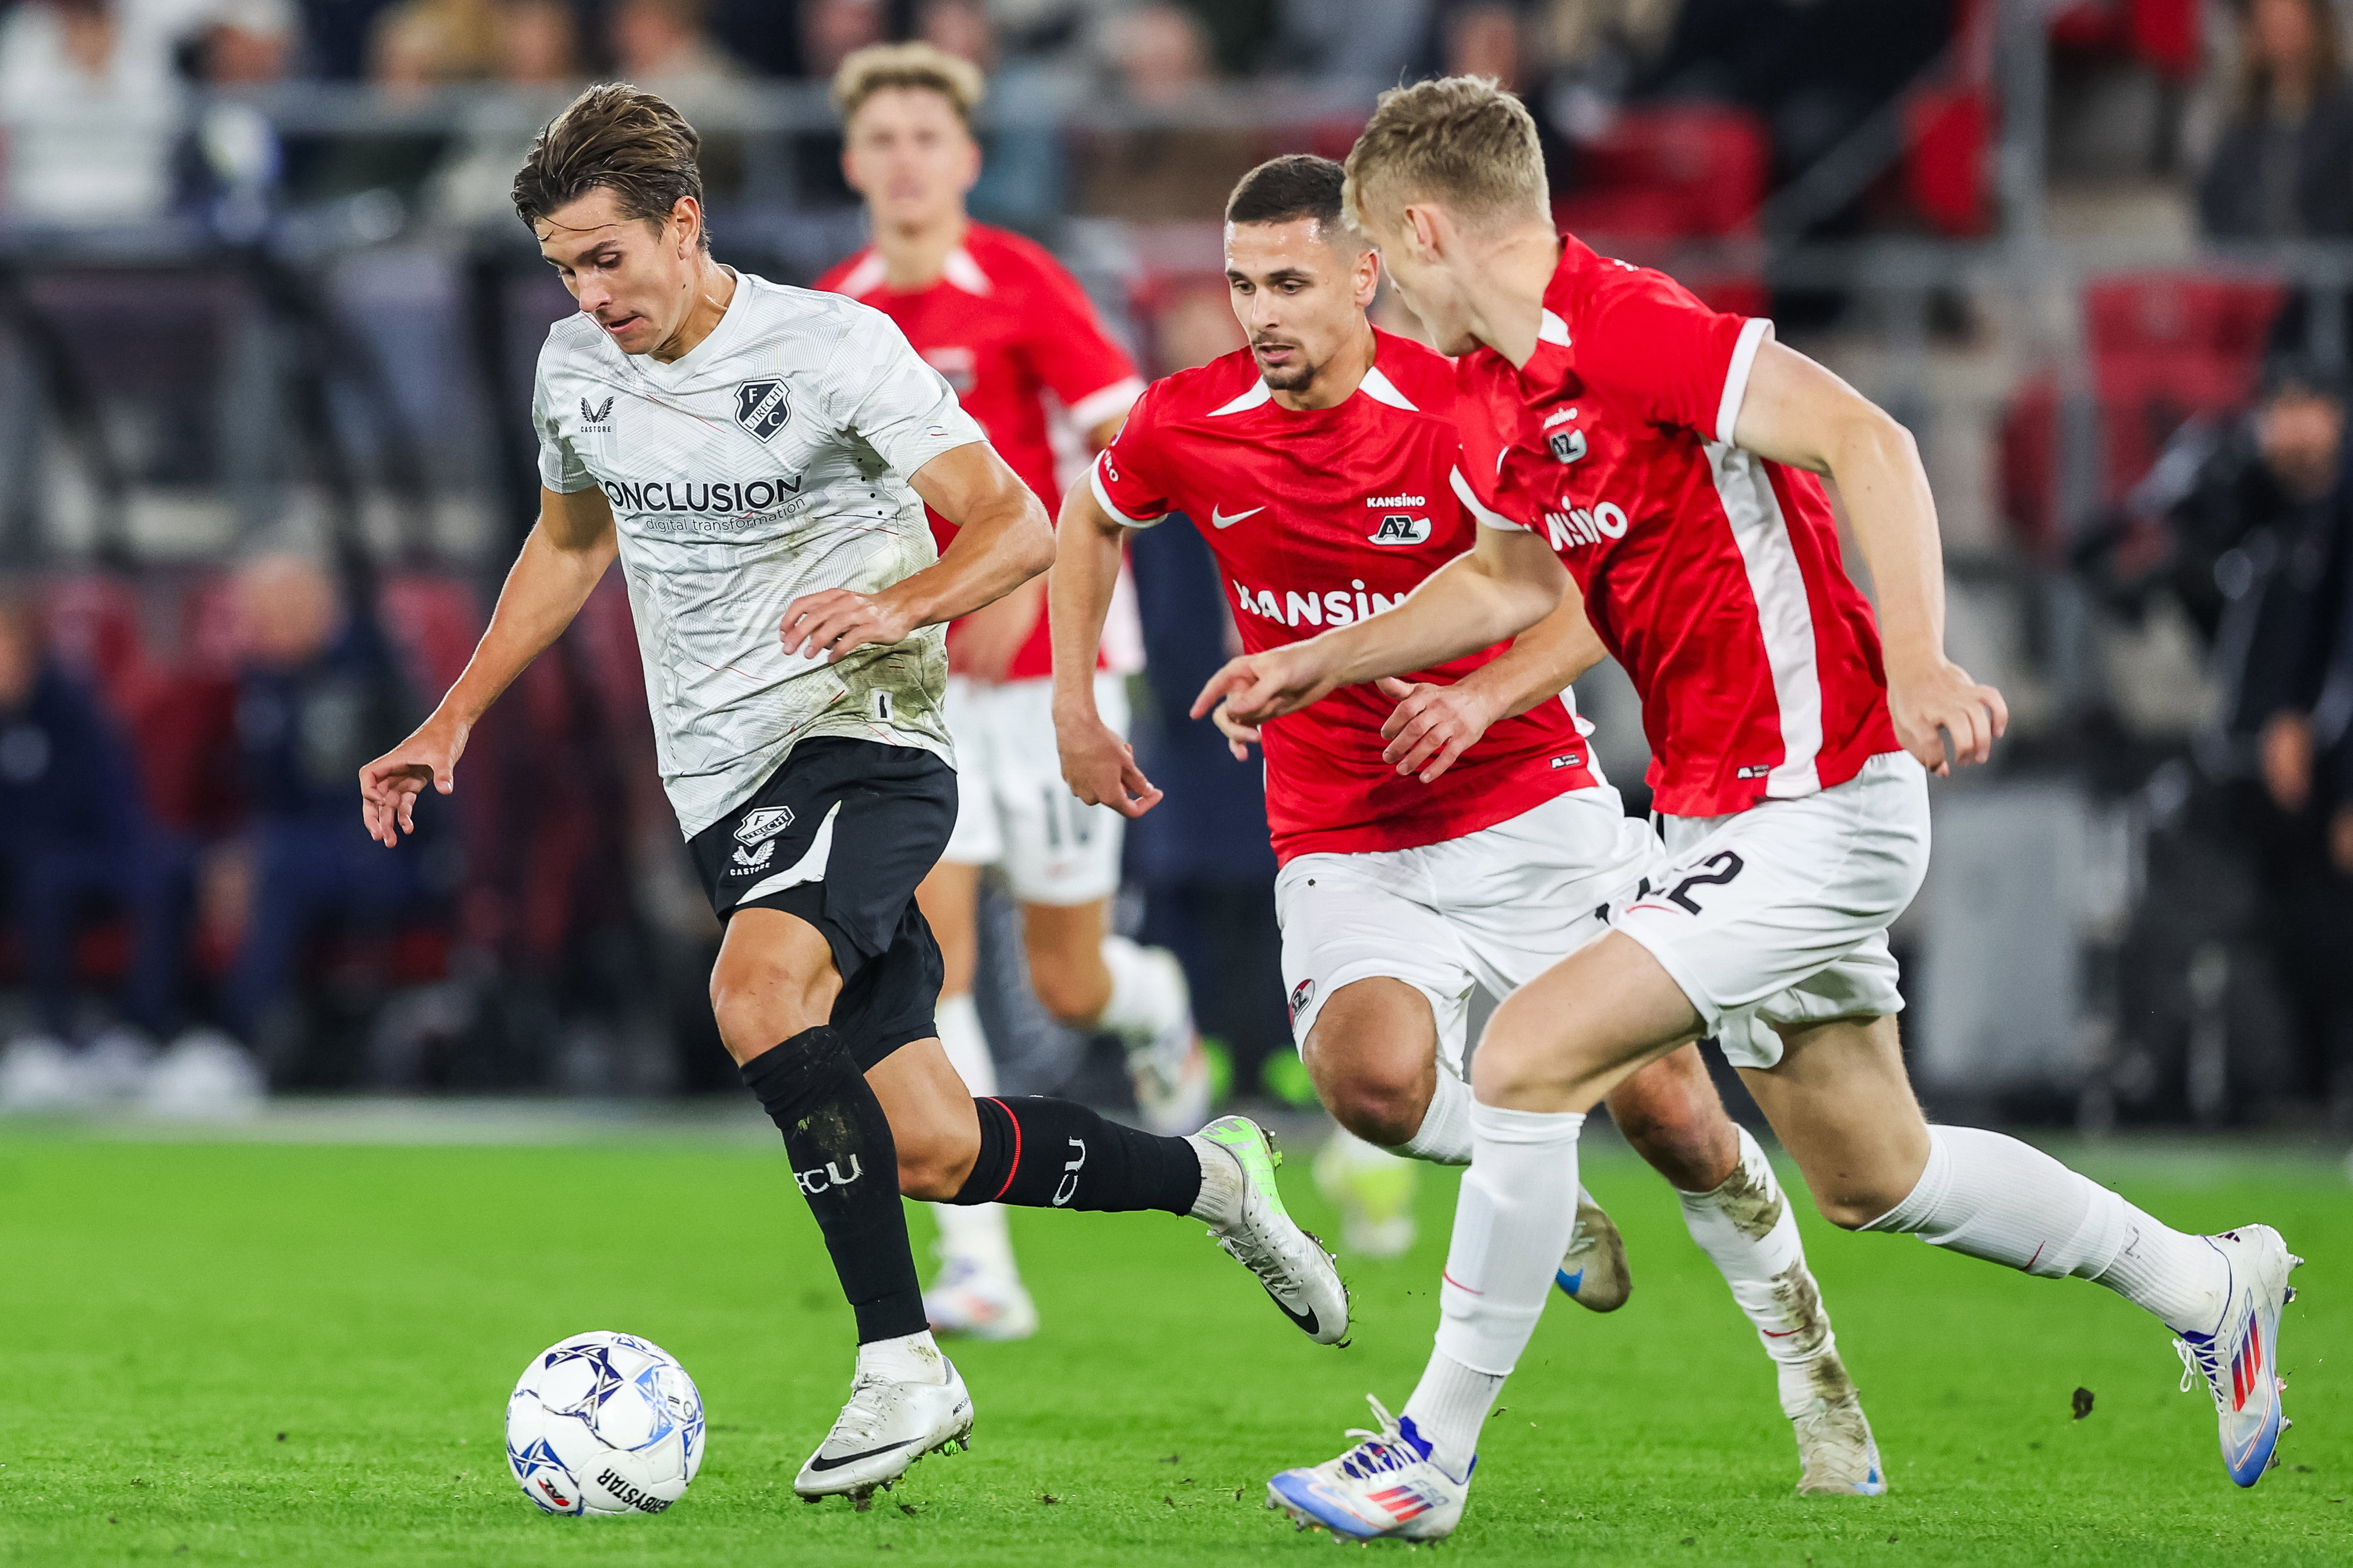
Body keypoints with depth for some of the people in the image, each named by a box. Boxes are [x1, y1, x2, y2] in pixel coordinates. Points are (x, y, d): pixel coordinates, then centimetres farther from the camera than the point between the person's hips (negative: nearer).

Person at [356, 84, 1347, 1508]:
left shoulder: (832, 346, -10)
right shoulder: (577, 371, 7)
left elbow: (1020, 526, -11)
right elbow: (570, 544, 27)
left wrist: (900, 605, -30)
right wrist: (454, 721, 20)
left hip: (867, 739, -6)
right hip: (724, 787, 6)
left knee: (756, 993, -34)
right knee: (933, 1153, 0)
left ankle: (902, 1365, -29)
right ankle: (1212, 1177, 26)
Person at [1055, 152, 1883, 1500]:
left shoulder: (1462, 414, -14)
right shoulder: (1188, 427, -5)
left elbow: (1600, 597, -11)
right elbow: (1095, 515, 18)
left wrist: (1485, 696, -28)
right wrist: (1074, 703, 13)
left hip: (1533, 811, -1)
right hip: (1347, 854, 1)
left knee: (1667, 1107, -7)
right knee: (1370, 1075, -29)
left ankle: (1809, 1359, 20)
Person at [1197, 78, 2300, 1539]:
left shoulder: (1624, 327, -19)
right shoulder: (1494, 401, 9)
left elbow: (1867, 439, -25)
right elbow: (1515, 578, 29)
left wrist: (1916, 663, -36)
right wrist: (1320, 661, 25)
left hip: (1812, 806, -10)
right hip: (1725, 819, 10)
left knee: (1527, 1061, -15)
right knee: (1874, 1176, 17)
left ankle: (1430, 1459, -6)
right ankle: (2209, 1285, 35)